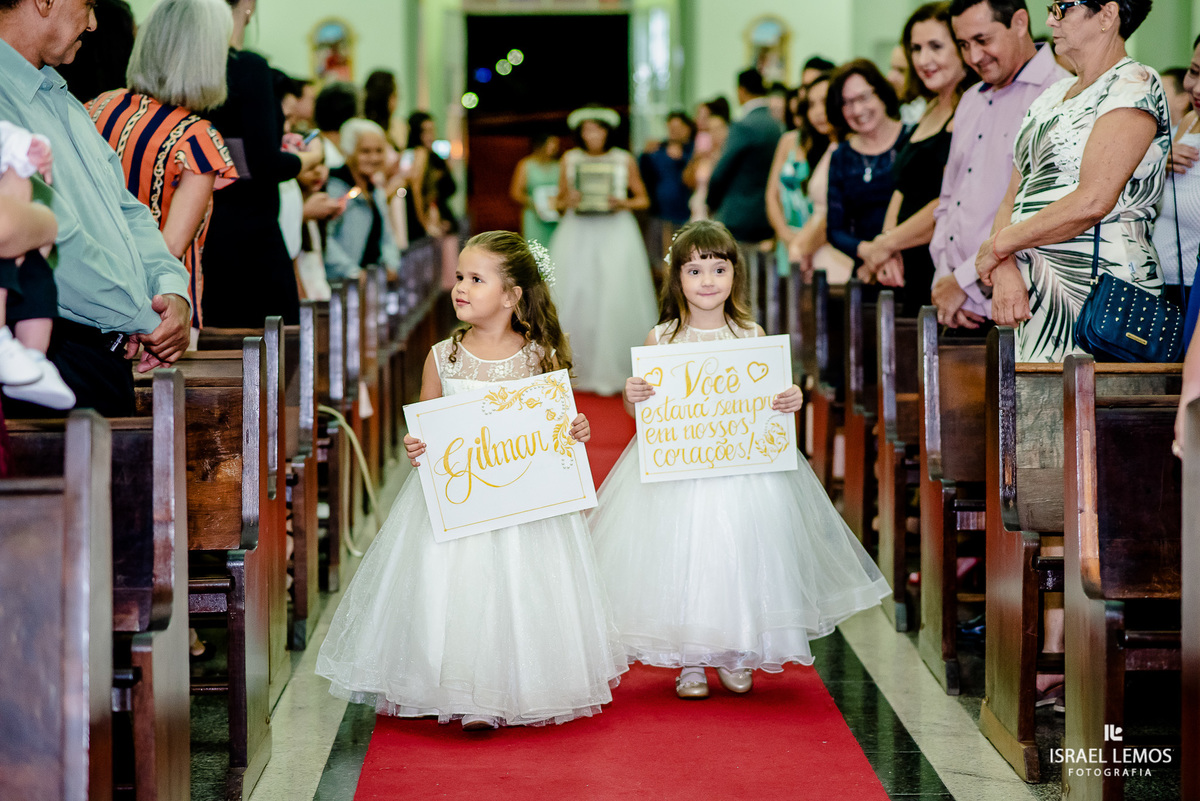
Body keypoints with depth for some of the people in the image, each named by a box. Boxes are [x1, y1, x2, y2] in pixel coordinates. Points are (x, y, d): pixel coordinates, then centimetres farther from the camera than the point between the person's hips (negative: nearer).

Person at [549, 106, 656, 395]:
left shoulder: (624, 160, 5)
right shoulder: (570, 159, 8)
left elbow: (643, 199, 11)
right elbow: (560, 201, 14)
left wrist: (623, 204, -9)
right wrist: (568, 202, -8)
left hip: (615, 233, -1)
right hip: (577, 233, 1)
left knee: (614, 300, -9)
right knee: (574, 300, -6)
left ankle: (610, 372, -3)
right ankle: (578, 370, 3)